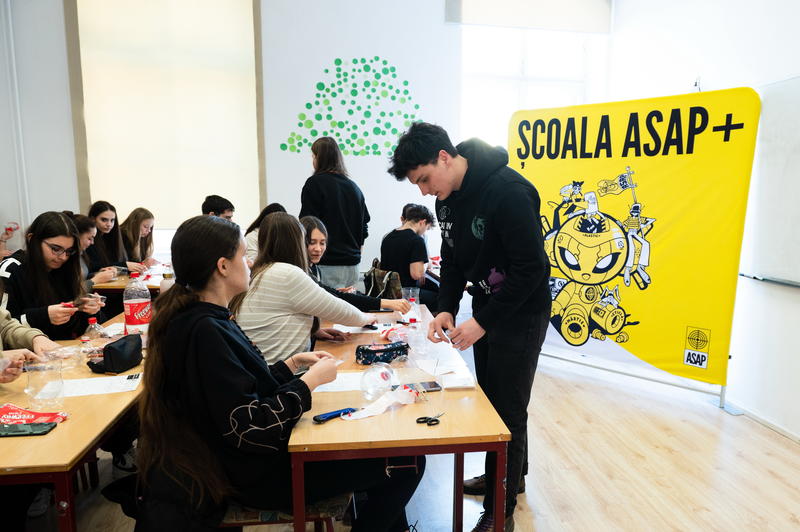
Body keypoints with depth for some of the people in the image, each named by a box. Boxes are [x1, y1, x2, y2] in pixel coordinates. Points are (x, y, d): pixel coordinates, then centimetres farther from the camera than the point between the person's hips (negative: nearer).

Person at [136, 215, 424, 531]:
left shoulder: (202, 318, 4)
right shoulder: (204, 332, -26)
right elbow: (248, 428, -29)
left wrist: (294, 363, 4)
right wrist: (311, 380, -19)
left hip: (252, 455, 10)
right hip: (259, 474, -10)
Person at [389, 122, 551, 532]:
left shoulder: (508, 191, -25)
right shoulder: (448, 197, 1)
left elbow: (532, 268, -26)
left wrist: (483, 322, -23)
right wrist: (446, 309, -3)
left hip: (521, 314, -8)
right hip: (484, 309, 9)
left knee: (507, 410, 1)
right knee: (488, 399, 20)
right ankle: (508, 477, 42)